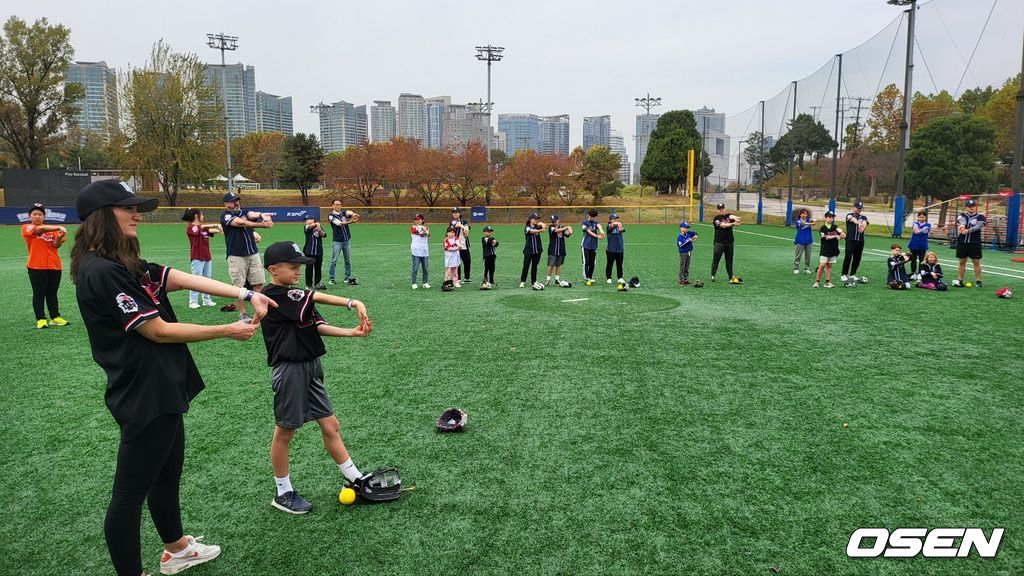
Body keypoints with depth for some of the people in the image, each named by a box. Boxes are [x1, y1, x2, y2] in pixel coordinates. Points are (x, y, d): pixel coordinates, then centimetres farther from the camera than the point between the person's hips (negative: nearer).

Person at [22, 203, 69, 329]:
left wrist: (59, 237, -24)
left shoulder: (52, 229, 11)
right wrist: (59, 227, -33)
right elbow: (40, 229, -20)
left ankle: (55, 318, 16)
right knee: (39, 294, 1)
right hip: (36, 267, -4)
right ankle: (40, 319, 6)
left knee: (52, 294, 11)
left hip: (54, 266, 4)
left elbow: (56, 245, -2)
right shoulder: (26, 228, 0)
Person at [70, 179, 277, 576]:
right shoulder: (102, 272, -21)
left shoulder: (127, 266, 9)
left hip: (161, 391, 11)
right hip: (143, 397, -11)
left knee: (167, 475, 25)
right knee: (130, 492, 5)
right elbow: (159, 331, -20)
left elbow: (187, 279, -2)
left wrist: (246, 294, -14)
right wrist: (229, 331, -13)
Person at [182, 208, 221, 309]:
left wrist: (220, 229, -20)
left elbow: (212, 230, 0)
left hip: (207, 256, 8)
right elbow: (201, 228, -21)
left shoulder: (204, 226, 17)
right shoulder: (189, 227, -4)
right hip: (197, 257, -8)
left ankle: (207, 300, 17)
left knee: (207, 278, 10)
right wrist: (215, 225, -24)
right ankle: (193, 302, -3)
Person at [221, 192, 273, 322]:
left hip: (253, 254, 5)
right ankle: (242, 314, 9)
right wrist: (262, 225, -31)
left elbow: (253, 214, -12)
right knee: (239, 286, -1)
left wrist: (262, 215, -37)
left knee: (258, 283, 5)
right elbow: (241, 223, -19)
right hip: (236, 256, -4)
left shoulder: (245, 212, 11)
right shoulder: (225, 216, -2)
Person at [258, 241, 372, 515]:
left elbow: (319, 326, 4)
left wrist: (353, 332, -9)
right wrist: (352, 302, -29)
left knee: (330, 426, 11)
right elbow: (316, 297, -25)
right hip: (289, 370, -8)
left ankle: (356, 480, 18)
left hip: (310, 368, 8)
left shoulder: (296, 297, 13)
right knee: (284, 432, 7)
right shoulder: (273, 295, -13)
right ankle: (283, 493, 23)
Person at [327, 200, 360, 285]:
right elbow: (339, 223, -20)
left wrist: (353, 214, -42)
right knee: (334, 260, -4)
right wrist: (350, 222, -38)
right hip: (337, 241, -4)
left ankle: (347, 278, 16)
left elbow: (349, 212, -16)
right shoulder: (331, 216, -3)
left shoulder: (344, 213, 8)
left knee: (348, 260, 8)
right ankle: (331, 278, 2)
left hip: (347, 240, 4)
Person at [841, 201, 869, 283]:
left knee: (857, 258, 5)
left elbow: (864, 223, -7)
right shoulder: (849, 215, 4)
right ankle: (844, 275, -3)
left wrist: (862, 228, -32)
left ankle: (852, 274, 15)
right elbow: (853, 220, -19)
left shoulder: (863, 217, 14)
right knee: (848, 257, -9)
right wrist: (859, 223, -41)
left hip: (860, 241, 4)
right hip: (850, 240, -4)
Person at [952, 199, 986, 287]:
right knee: (962, 261, 6)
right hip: (962, 243, 1)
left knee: (976, 262, 2)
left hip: (975, 243, -1)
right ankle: (959, 280, 11)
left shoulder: (980, 217, 4)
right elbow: (962, 221, -15)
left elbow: (977, 226, -13)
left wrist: (967, 231, -29)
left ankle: (978, 281, 8)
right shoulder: (961, 215, 7)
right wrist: (962, 225, -39)